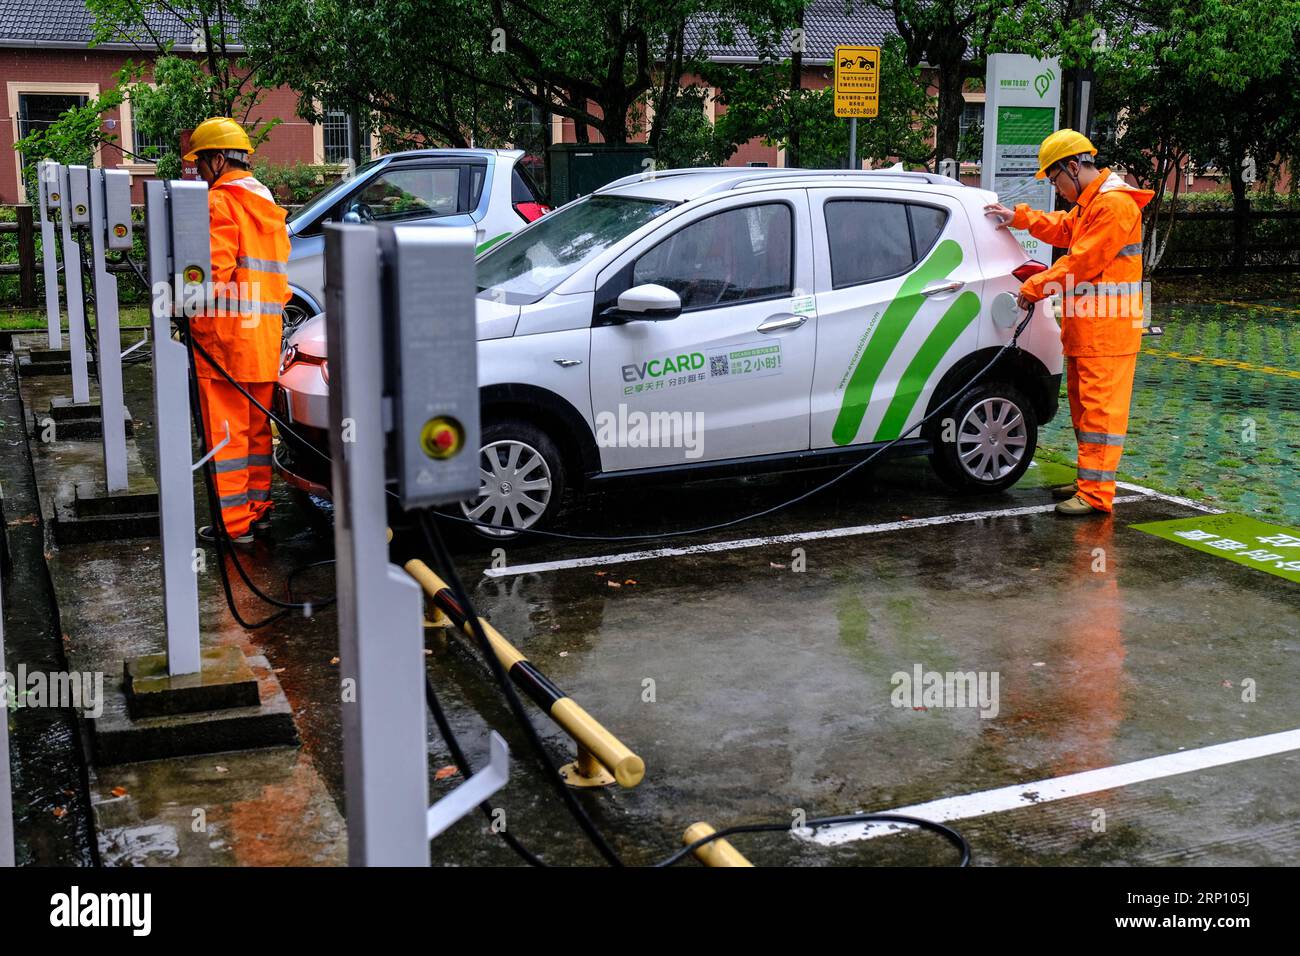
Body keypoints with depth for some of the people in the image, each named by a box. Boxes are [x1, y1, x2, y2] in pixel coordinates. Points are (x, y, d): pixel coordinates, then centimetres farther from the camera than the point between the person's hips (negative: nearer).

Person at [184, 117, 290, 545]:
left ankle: (234, 521, 0)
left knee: (225, 428, -3)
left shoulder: (220, 201, -10)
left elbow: (214, 269, -19)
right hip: (266, 333, 8)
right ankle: (259, 508, 23)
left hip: (227, 332, -8)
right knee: (257, 425, 16)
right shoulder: (267, 203, 18)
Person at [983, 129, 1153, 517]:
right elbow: (1064, 229, 33)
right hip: (1085, 328, 11)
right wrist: (1019, 217, 27)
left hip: (1107, 331, -11)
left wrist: (1036, 286, -10)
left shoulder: (1115, 205, -17)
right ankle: (1088, 480, 26)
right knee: (1083, 405, 16)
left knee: (1100, 408, -10)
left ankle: (1097, 493, -10)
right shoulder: (1089, 202, 17)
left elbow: (1082, 261, -19)